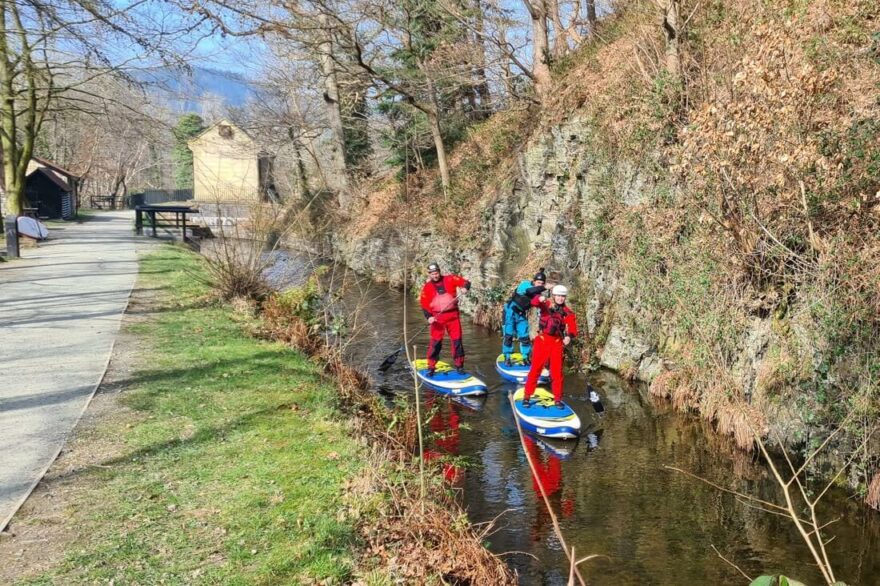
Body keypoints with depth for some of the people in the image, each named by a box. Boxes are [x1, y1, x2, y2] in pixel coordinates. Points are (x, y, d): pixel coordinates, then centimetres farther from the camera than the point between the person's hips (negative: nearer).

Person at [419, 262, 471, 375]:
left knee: (457, 340, 4)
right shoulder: (427, 287, 3)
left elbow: (465, 282, 2)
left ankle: (459, 365, 15)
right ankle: (431, 367, 7)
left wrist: (465, 287, -21)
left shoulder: (450, 279, 2)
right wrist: (429, 316, -14)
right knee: (435, 342, -3)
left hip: (453, 315, 1)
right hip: (437, 317, -1)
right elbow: (424, 304, 1)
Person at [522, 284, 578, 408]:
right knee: (536, 368, 1)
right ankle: (527, 395, 9)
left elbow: (572, 326, -11)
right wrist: (539, 299, -47)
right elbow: (534, 302, -23)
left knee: (557, 371, 7)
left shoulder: (567, 312, 1)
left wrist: (569, 336, -33)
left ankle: (557, 398, 18)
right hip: (542, 340, -2)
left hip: (557, 342, 2)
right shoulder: (546, 304, -3)